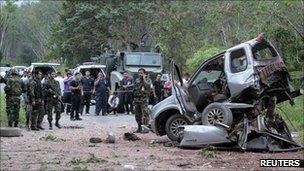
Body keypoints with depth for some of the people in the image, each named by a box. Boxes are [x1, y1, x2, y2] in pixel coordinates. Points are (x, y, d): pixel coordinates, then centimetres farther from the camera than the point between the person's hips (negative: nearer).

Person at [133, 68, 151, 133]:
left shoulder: (146, 81, -1)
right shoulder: (136, 81, 16)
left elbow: (147, 86, -22)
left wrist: (144, 79, -16)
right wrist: (133, 100, 16)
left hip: (144, 100, -6)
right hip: (136, 100, 6)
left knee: (145, 114, -12)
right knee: (137, 114, 9)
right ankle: (139, 127, 17)